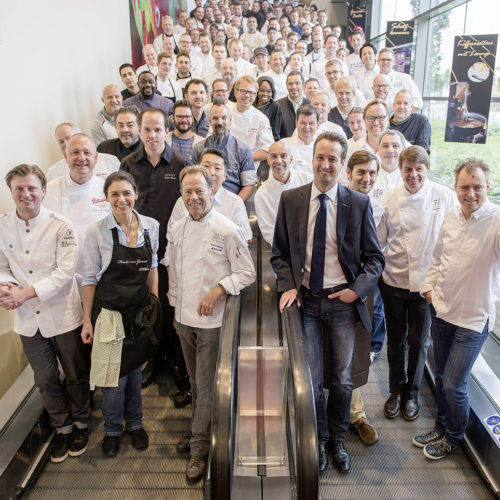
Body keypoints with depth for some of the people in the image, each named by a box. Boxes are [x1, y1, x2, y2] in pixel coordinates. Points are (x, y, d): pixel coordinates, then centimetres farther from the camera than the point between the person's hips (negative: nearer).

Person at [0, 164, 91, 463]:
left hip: (62, 316, -3)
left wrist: (25, 292, -23)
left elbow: (65, 273, -17)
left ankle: (81, 424, 37)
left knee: (76, 376, 13)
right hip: (27, 319, 4)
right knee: (46, 380, 17)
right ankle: (62, 428, 39)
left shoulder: (61, 227, -13)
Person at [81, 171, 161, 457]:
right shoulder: (97, 232, -12)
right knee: (114, 375, 5)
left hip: (141, 311, 3)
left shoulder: (151, 227, -4)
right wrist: (87, 321, -4)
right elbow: (90, 278, -5)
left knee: (135, 370, 18)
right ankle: (113, 430, 32)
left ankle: (134, 423, 41)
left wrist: (156, 305, 5)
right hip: (110, 312, -3)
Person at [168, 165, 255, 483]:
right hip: (184, 319, 5)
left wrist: (218, 290, -22)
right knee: (196, 383, 17)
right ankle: (203, 428, 36)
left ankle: (200, 450, 17)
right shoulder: (177, 230, 4)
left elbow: (247, 273, -10)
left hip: (212, 320, -5)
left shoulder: (226, 230, -13)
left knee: (206, 387, 3)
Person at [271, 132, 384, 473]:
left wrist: (357, 290, -12)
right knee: (310, 380, 6)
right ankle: (319, 440, 34)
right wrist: (288, 286, -8)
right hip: (306, 300, 0)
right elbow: (280, 252, 6)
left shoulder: (359, 203, -4)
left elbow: (374, 258, 1)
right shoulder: (290, 200, -1)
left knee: (343, 379, 13)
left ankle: (338, 439, 39)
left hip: (343, 300, 0)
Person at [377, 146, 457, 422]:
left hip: (427, 283, 0)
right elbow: (376, 242, 2)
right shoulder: (388, 200, -6)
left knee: (418, 342, 11)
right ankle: (396, 391, 36)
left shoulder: (445, 196, -7)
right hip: (394, 282, 1)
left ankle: (411, 393, 34)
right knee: (395, 341, 14)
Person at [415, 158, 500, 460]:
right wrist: (430, 286, 8)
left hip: (473, 318, -6)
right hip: (442, 309, 6)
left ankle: (454, 437, 31)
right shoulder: (452, 216, 1)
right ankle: (442, 428, 43)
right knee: (442, 376, 20)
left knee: (453, 384, 3)